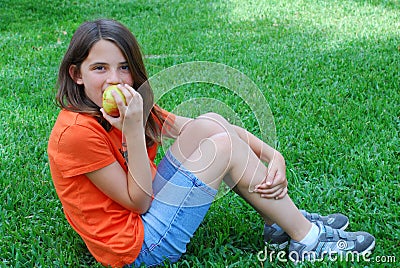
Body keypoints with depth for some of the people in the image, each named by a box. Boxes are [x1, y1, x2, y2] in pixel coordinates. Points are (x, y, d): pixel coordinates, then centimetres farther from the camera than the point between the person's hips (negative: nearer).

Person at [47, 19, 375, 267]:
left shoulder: (131, 104, 3)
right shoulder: (78, 130, -23)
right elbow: (138, 201, -19)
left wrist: (273, 155, -12)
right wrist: (133, 129, -27)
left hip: (144, 210, 8)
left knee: (210, 124, -3)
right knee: (225, 147, -13)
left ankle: (282, 220, 5)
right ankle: (307, 239, 0)